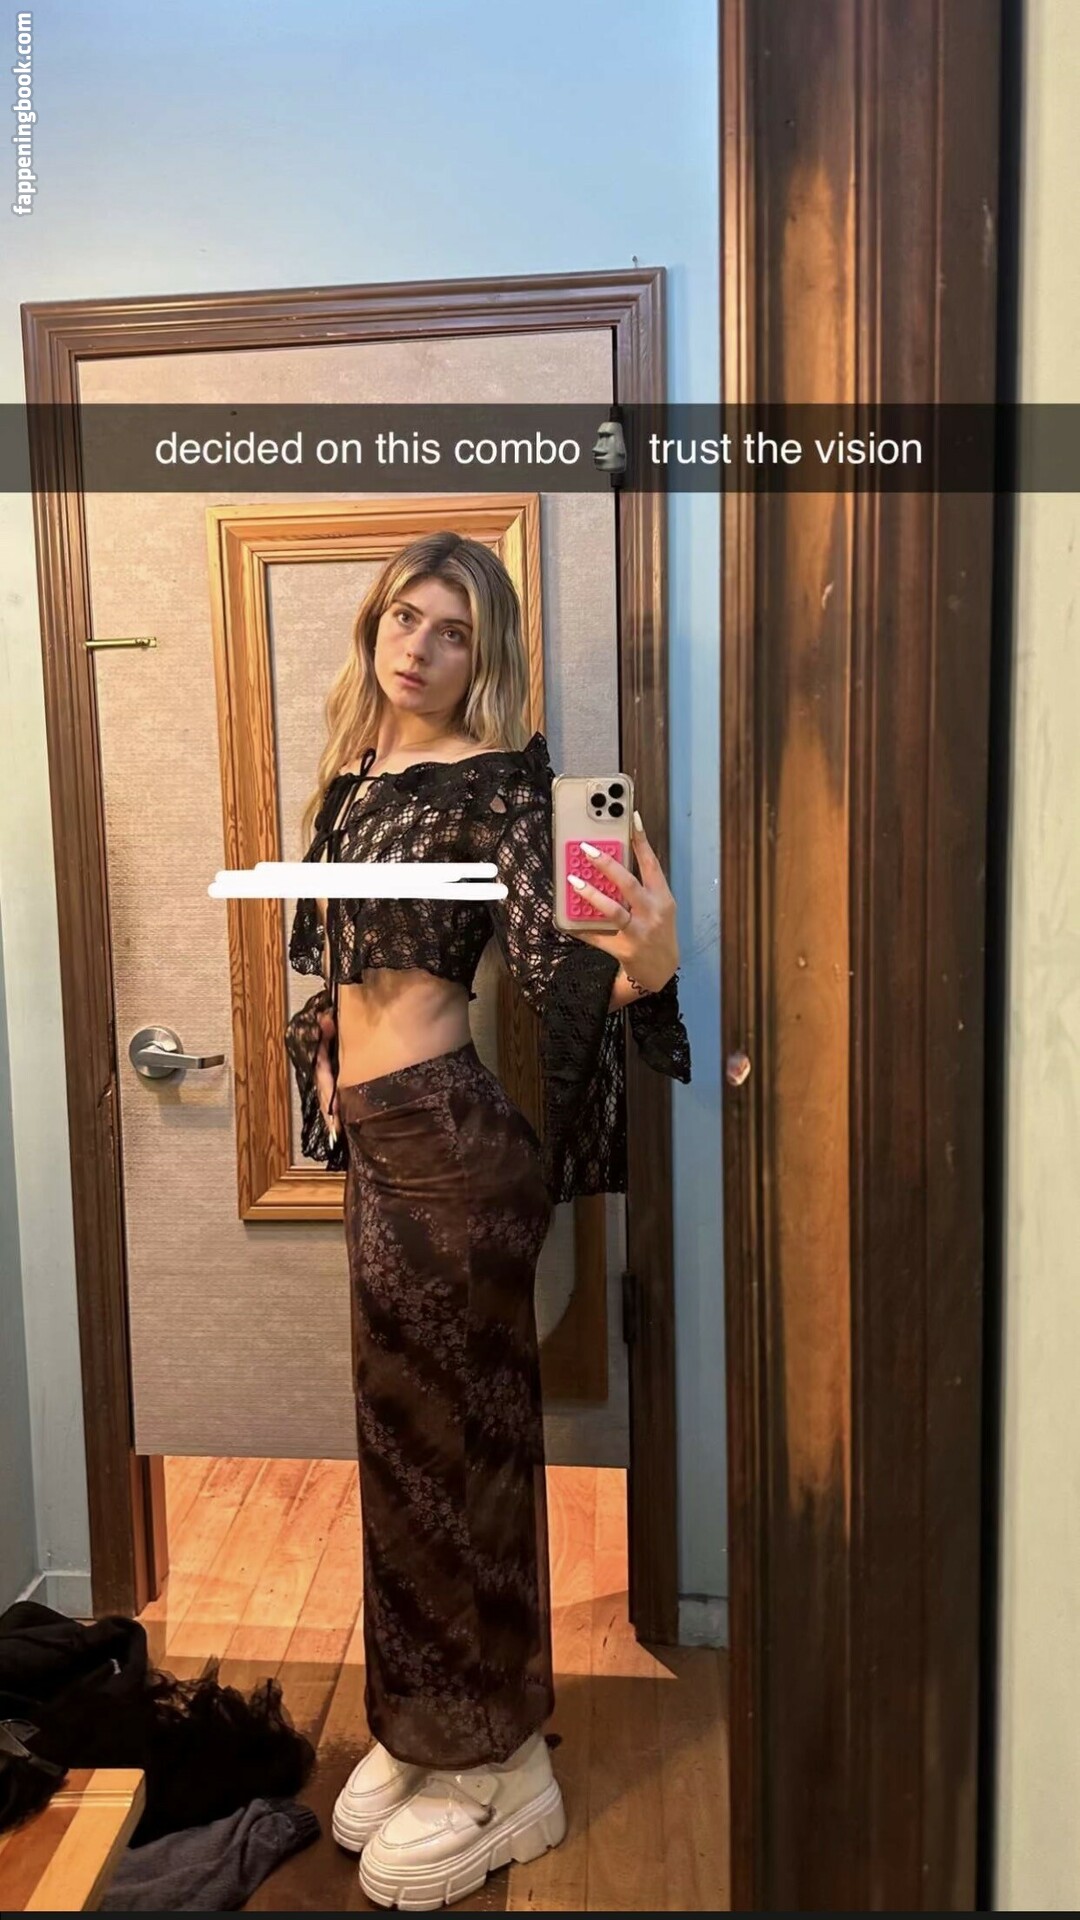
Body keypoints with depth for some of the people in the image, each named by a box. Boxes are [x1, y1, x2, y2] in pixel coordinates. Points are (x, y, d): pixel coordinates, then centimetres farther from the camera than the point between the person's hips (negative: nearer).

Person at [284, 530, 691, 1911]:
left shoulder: (496, 781, -10)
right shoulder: (353, 777, 12)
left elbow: (557, 969, -21)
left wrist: (644, 965, -40)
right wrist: (328, 1059, 12)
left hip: (446, 1132, -8)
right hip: (374, 1131, 8)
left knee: (451, 1435, 4)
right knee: (405, 1430, 17)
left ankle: (500, 1772, 24)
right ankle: (422, 1730, 37)